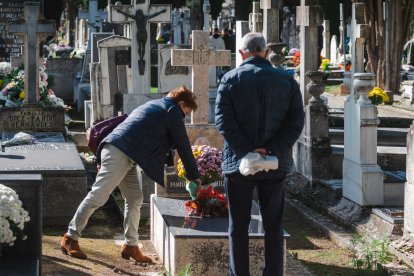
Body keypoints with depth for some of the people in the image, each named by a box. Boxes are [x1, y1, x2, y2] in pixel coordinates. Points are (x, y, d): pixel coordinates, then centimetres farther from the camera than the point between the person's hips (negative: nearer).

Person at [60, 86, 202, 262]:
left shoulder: (154, 106, 28)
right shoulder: (172, 111, 0)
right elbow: (183, 145, 1)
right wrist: (194, 176, 9)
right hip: (120, 154, -10)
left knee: (134, 199, 9)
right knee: (98, 197, -7)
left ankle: (131, 246, 10)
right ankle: (70, 238, -3)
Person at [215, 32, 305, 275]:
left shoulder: (230, 79, -2)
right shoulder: (287, 80, 3)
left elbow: (223, 121, -12)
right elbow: (296, 121, -5)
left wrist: (246, 150, -14)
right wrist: (273, 151, -11)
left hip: (238, 163, -1)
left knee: (239, 226, 8)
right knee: (273, 226, 10)